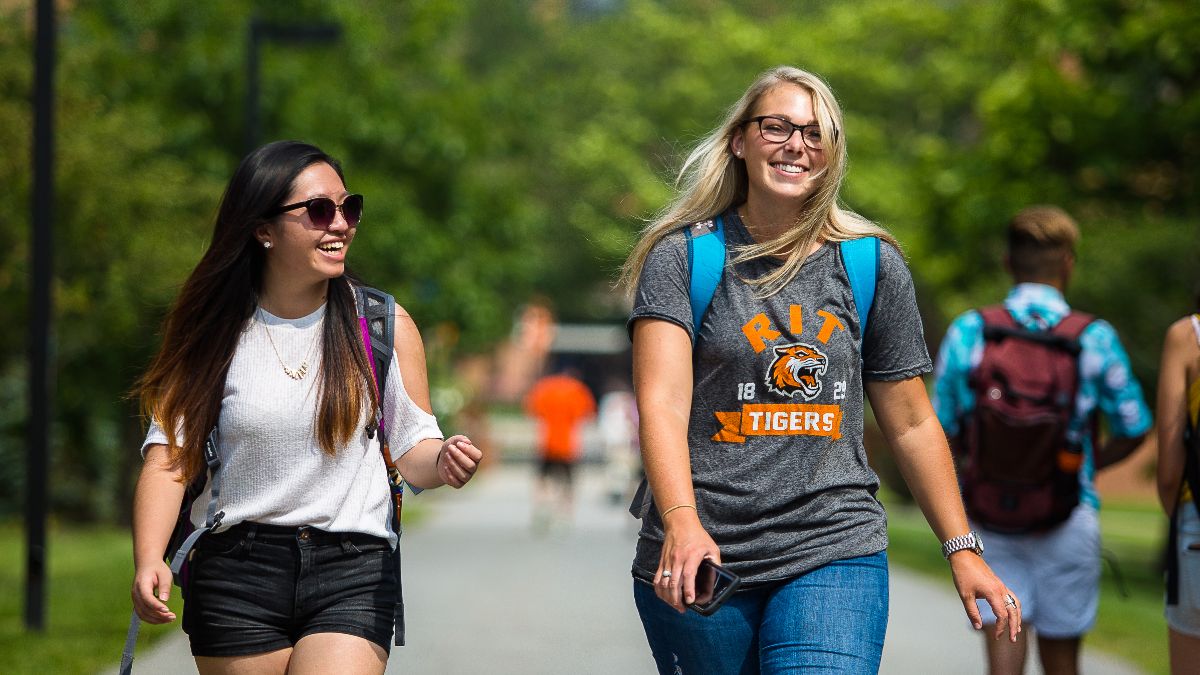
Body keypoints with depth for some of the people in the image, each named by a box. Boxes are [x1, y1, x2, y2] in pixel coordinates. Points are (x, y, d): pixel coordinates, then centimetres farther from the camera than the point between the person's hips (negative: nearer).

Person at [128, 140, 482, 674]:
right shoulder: (214, 334, 0)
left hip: (354, 574, -1)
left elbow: (412, 452, 5)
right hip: (236, 569, 1)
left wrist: (443, 461, -19)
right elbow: (169, 455, -3)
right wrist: (148, 562, -18)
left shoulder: (387, 326, 1)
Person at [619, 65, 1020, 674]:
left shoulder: (872, 265, 9)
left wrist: (962, 551, 12)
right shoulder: (684, 257, 1)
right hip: (702, 556, -1)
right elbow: (662, 402, -13)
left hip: (834, 554, 1)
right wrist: (681, 522, -29)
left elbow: (910, 423, 16)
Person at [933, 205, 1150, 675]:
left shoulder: (967, 332, -5)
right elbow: (1133, 431, 1)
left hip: (988, 517, 0)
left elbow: (943, 434, -1)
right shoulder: (1095, 339, -6)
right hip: (1067, 521, 0)